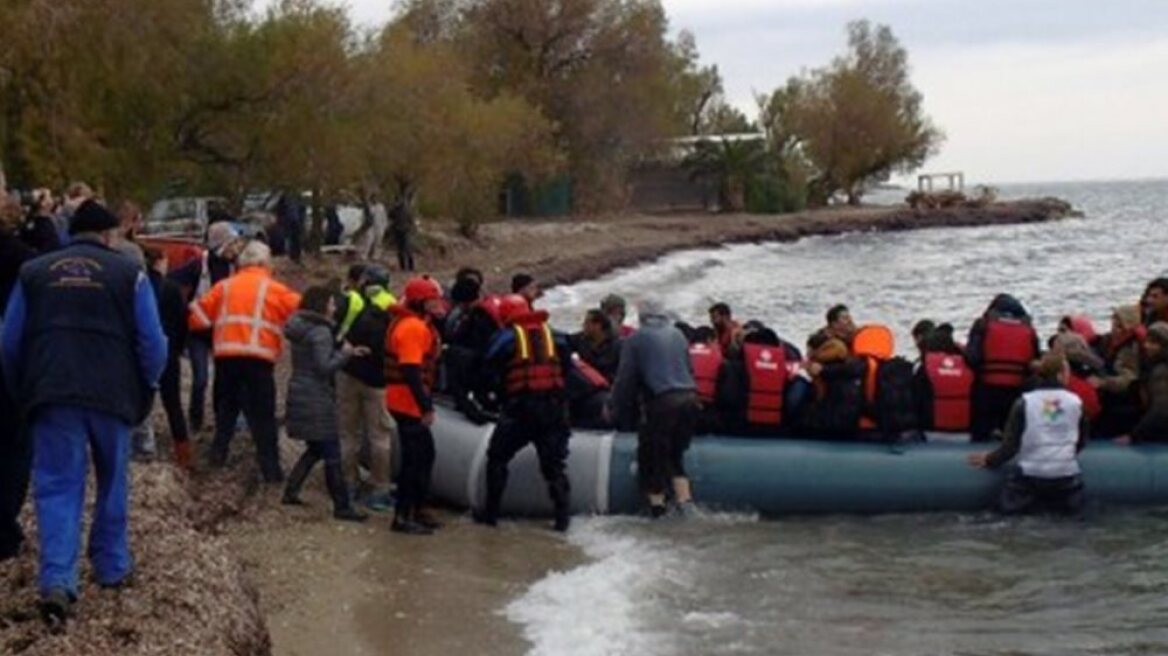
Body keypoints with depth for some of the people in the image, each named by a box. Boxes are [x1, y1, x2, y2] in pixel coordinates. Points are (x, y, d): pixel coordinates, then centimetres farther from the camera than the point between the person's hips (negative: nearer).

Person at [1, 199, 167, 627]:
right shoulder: (128, 273, 3)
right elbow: (153, 343, 0)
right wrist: (145, 389, 16)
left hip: (52, 395, 1)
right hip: (113, 395, -1)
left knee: (58, 486, 0)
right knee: (113, 482, 18)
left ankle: (57, 582, -15)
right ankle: (112, 568, 27)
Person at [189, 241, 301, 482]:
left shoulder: (224, 286, 13)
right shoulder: (273, 289, 4)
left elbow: (199, 316, 12)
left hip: (226, 355, 3)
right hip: (259, 357, -3)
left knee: (226, 407, 21)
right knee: (263, 414, 1)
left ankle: (218, 454, 18)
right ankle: (270, 468, -1)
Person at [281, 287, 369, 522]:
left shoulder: (299, 328, 13)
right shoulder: (321, 332, -15)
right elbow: (324, 367, -21)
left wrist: (350, 352, 10)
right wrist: (345, 353, -7)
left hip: (298, 395, 9)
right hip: (317, 399, -9)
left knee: (315, 449, 21)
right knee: (332, 454, -4)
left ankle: (290, 491, 19)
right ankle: (342, 507, -2)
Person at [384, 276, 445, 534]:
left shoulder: (419, 324, 15)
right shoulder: (412, 327, -18)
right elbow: (411, 371, -26)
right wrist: (426, 406, -27)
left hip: (410, 402, 11)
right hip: (408, 402, -11)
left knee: (424, 455, 17)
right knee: (415, 458, -6)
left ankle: (415, 510, 26)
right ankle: (403, 517, 0)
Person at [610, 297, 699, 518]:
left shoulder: (636, 339, 2)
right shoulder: (678, 335, 16)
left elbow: (625, 378, 2)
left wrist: (619, 410, 10)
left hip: (661, 402, -5)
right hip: (689, 399, 5)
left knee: (651, 456, 8)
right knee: (675, 453, 18)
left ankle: (657, 504, 4)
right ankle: (685, 500, 8)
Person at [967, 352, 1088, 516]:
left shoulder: (1024, 402, -3)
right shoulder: (1075, 402, 1)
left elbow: (1010, 445, -3)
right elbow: (1081, 441, 13)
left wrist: (989, 460, 14)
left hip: (1031, 475, -1)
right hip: (1066, 475, 1)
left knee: (1008, 506, 14)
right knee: (1073, 508, 21)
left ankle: (1035, 503, -11)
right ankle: (1057, 502, -7)